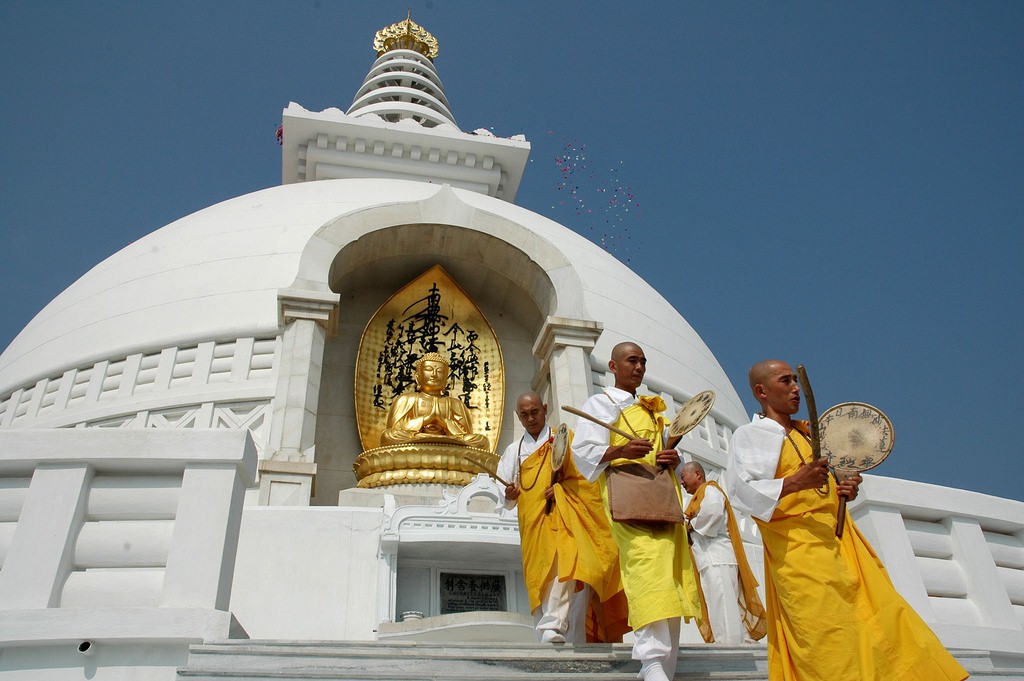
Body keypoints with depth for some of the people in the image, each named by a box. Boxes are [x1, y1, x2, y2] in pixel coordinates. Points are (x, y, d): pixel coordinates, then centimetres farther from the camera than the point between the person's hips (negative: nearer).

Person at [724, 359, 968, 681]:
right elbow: (740, 490, -17)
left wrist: (846, 491, 10)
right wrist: (796, 482, -29)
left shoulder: (806, 431, 24)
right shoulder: (750, 434, -1)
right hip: (801, 551, -7)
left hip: (840, 543, 8)